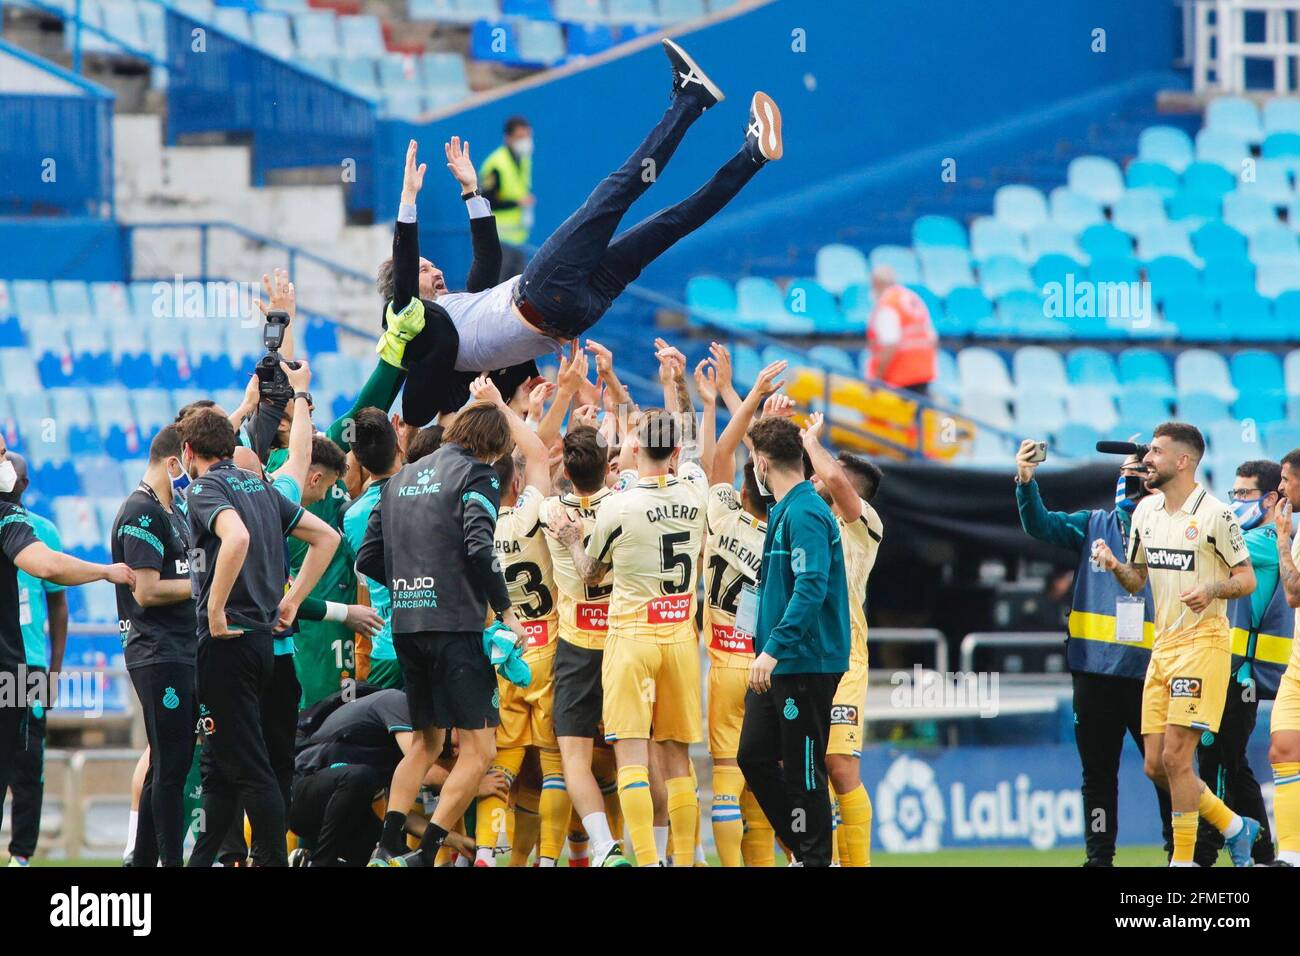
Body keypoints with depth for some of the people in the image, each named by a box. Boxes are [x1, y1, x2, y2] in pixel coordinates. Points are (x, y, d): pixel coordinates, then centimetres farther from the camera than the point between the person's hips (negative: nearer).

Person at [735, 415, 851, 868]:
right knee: (754, 758, 11)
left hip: (806, 664, -10)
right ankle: (807, 851, 17)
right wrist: (767, 650, 23)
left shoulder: (805, 513, -16)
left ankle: (816, 857, 3)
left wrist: (774, 648, -28)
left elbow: (810, 588, -25)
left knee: (803, 770, -4)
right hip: (781, 662, 10)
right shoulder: (783, 511, 16)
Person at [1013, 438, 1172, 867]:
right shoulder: (1095, 524, 9)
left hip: (1151, 671, -3)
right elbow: (1042, 525, -1)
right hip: (1095, 668, 3)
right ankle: (1099, 855, 16)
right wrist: (1026, 481, -18)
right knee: (1097, 771, 8)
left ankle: (1181, 851, 9)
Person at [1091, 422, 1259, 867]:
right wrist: (1114, 566, -4)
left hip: (1203, 642, -7)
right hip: (1162, 645, 7)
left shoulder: (1215, 515, -9)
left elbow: (1246, 579, -5)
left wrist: (1211, 588, -24)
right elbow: (1136, 581, 18)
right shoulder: (1145, 511, 11)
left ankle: (1184, 859, -2)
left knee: (1175, 757, -12)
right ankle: (1234, 827, 21)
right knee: (1156, 766, 3)